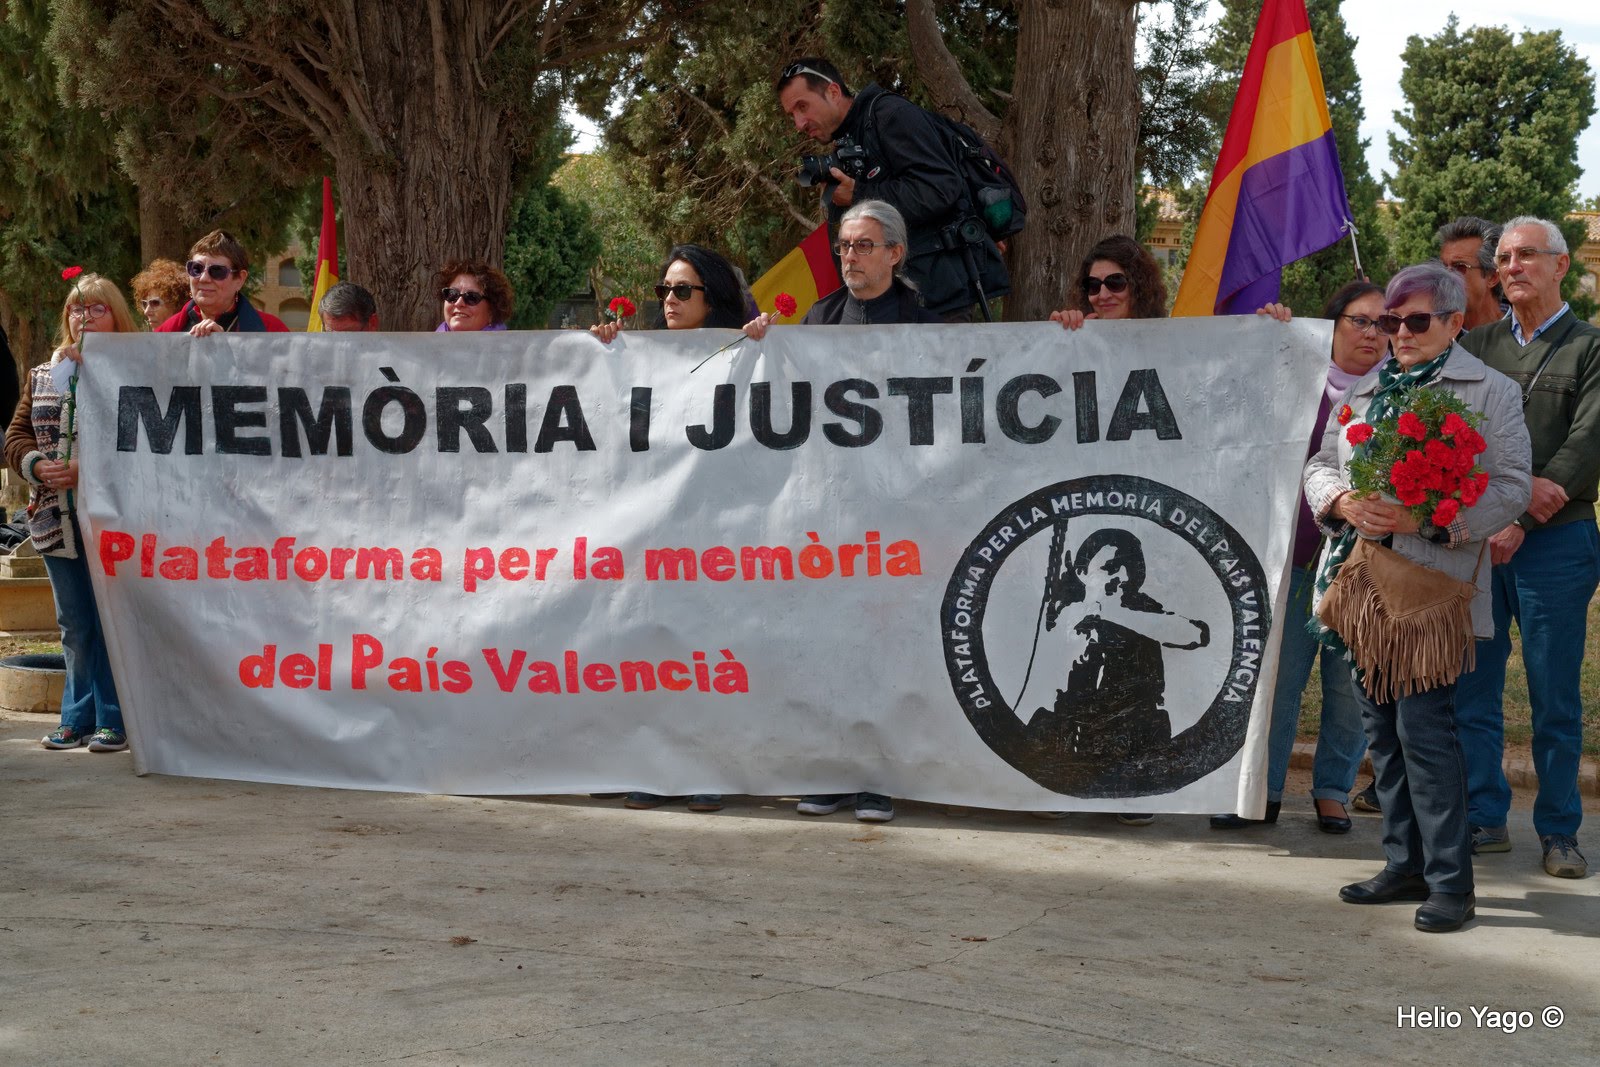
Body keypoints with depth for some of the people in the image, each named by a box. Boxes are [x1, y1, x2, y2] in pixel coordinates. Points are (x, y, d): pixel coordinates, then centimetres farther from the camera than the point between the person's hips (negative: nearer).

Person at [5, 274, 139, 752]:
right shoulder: (43, 375, 15)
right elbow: (16, 435, 13)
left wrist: (85, 470, -21)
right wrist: (38, 465, -7)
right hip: (58, 517, 6)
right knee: (73, 623, 12)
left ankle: (113, 721, 5)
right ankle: (78, 718, 19)